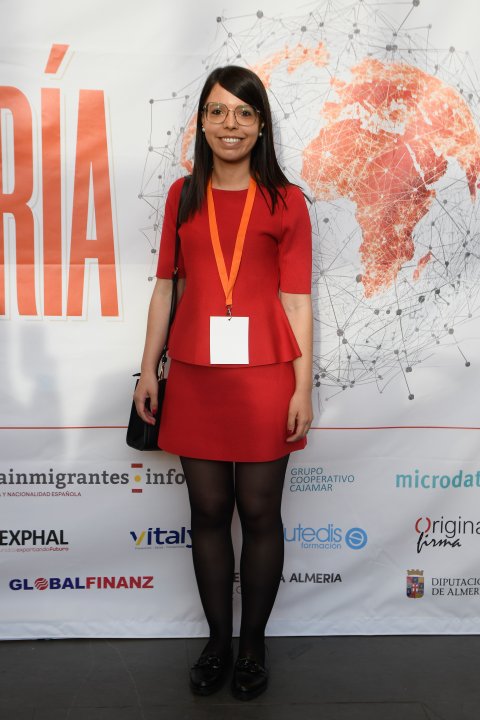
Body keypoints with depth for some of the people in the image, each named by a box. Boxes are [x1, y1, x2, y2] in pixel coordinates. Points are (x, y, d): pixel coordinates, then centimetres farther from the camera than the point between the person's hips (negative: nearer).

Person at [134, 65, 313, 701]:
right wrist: (149, 369, 7)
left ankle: (253, 645, 25)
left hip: (263, 375, -2)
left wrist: (302, 387, -6)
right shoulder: (183, 196, 10)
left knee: (259, 513, 6)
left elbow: (296, 297, -1)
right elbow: (166, 285, 11)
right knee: (208, 511, 10)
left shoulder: (285, 201, 2)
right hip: (195, 375, 3)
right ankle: (217, 642, 27)